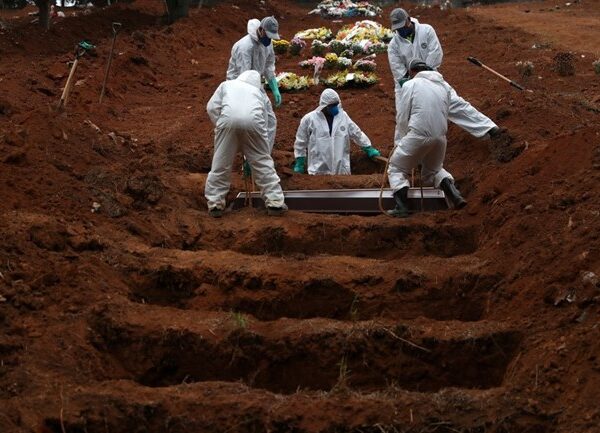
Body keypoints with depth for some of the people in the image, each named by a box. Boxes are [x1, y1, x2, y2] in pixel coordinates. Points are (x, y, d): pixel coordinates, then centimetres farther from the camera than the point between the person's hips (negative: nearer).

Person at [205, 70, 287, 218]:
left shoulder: (227, 84, 33)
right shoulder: (260, 93, 36)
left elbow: (212, 107, 19)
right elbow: (264, 120, 32)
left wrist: (220, 125, 27)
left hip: (229, 119, -1)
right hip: (252, 121, 1)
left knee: (221, 164, 9)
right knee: (263, 162, 13)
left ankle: (215, 204, 12)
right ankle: (275, 203, 14)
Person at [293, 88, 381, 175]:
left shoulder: (343, 116, 3)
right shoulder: (309, 119, -6)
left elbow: (356, 133, 15)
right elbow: (301, 142, 4)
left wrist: (369, 149, 20)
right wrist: (299, 162, 7)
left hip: (341, 169, 3)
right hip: (319, 170, -3)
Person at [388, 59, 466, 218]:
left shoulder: (410, 85, 1)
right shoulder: (445, 86, 15)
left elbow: (402, 117, 1)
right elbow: (445, 114, 12)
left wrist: (399, 143, 11)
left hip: (418, 135, -5)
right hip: (440, 136, 5)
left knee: (396, 169, 12)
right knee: (433, 169, 28)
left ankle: (401, 206, -4)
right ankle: (454, 194, 5)